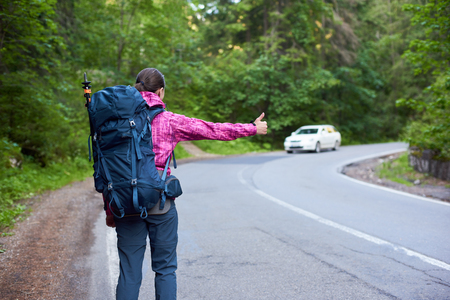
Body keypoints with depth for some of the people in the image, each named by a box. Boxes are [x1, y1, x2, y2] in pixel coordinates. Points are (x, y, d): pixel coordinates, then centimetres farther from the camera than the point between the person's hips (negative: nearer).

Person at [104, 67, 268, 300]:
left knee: (129, 272, 8)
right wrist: (253, 128, 18)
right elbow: (212, 130, 5)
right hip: (160, 201, -2)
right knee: (165, 269, 11)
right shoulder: (169, 121, -2)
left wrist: (110, 211, 11)